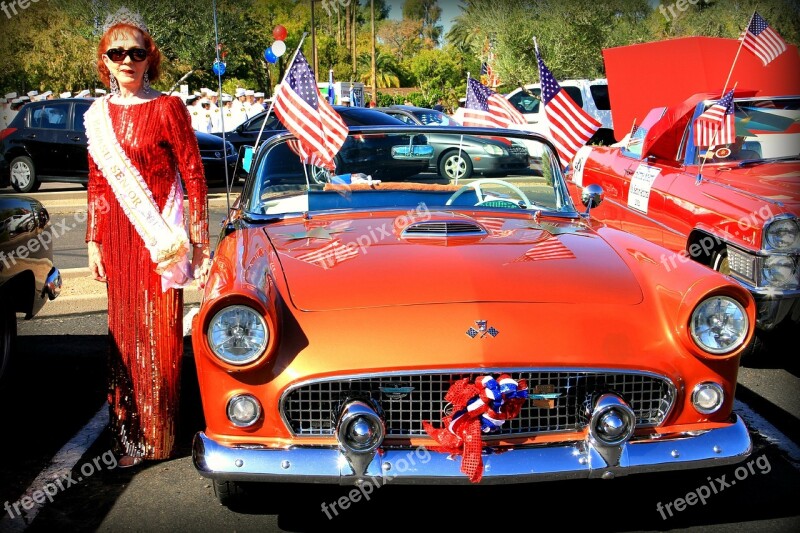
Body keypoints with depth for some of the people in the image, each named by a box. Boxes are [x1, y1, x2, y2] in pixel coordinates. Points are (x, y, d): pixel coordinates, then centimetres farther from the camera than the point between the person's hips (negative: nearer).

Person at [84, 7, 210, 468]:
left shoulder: (167, 108, -5)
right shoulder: (98, 115, 9)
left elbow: (194, 176, -6)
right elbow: (97, 184, 14)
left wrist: (199, 242, -9)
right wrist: (94, 243, 11)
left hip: (159, 234, -5)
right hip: (117, 236, 5)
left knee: (161, 332, -1)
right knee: (124, 330, 10)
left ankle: (160, 434, 13)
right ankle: (129, 432, 21)